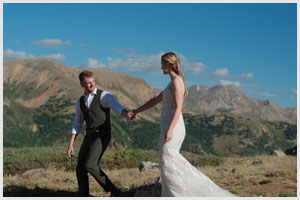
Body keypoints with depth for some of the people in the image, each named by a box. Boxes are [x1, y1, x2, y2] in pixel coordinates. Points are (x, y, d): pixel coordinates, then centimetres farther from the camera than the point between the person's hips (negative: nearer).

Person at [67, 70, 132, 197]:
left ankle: (115, 192, -12)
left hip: (102, 137, -7)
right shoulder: (81, 102, 14)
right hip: (89, 138, 7)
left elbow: (119, 110, -21)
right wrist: (70, 145, 10)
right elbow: (77, 125, 17)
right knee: (80, 169, 4)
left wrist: (127, 115, -47)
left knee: (90, 166, -23)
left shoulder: (105, 96, -5)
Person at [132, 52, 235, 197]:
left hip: (172, 127, -10)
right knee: (169, 163, 9)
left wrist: (170, 130, -25)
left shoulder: (176, 80, -10)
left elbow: (178, 107, -18)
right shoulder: (173, 83, 21)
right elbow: (155, 100, 28)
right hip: (170, 126, 10)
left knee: (169, 163, -10)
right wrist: (136, 111, 29)